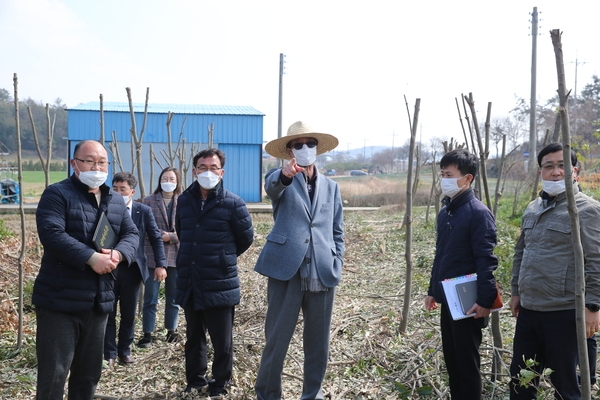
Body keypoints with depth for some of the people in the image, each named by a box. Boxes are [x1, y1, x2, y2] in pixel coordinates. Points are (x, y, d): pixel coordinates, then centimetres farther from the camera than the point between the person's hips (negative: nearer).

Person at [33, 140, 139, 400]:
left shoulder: (117, 202, 13)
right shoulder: (57, 194, -8)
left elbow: (132, 234, 8)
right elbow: (51, 233, -21)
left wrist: (118, 253, -14)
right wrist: (91, 257, -26)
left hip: (99, 301, 6)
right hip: (59, 301, -6)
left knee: (89, 373, 17)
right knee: (53, 374, -1)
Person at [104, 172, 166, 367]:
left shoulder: (144, 211, -1)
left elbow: (156, 238, 2)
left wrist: (161, 264, -7)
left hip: (132, 270, 1)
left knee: (129, 314, 12)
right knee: (108, 314, 6)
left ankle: (125, 350, 27)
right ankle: (109, 353, 19)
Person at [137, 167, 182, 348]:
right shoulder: (148, 201, 0)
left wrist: (171, 236, -14)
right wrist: (160, 235, -16)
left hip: (176, 255, 1)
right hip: (153, 256, -1)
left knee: (173, 297, 13)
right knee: (150, 298, 2)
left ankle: (172, 330, 27)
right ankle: (147, 333, 12)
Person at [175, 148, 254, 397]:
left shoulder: (232, 203, -9)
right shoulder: (184, 200, 5)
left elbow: (246, 238, 2)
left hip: (220, 285, -4)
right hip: (189, 283, 5)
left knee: (222, 341, 4)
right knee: (194, 338, 16)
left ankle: (219, 386, 20)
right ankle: (195, 382, 31)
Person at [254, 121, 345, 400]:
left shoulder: (331, 187, 16)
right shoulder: (281, 180, 4)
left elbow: (337, 232, 17)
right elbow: (271, 186, -22)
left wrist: (336, 267, 5)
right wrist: (285, 174, -45)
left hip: (322, 275, 3)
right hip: (286, 271, -3)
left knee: (318, 342, 11)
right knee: (276, 339, 2)